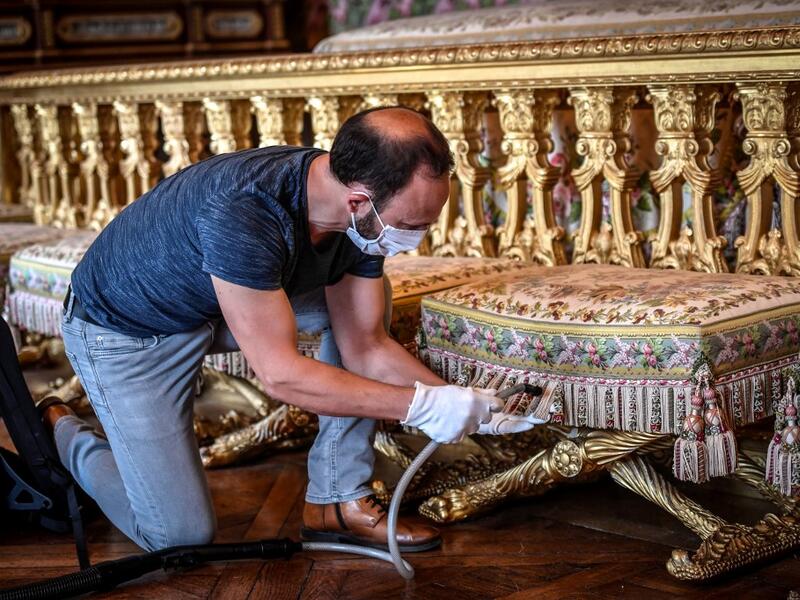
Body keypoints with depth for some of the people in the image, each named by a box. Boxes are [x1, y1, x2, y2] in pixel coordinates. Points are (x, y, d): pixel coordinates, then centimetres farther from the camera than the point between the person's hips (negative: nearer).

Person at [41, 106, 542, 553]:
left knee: (368, 302, -5)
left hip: (215, 306, 7)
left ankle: (339, 501, 2)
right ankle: (62, 432, 18)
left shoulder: (366, 218, -17)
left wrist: (459, 403, -19)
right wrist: (422, 404, -35)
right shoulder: (241, 211, -40)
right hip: (128, 332, -7)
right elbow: (281, 373, -36)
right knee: (181, 533, -7)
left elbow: (365, 347, -7)